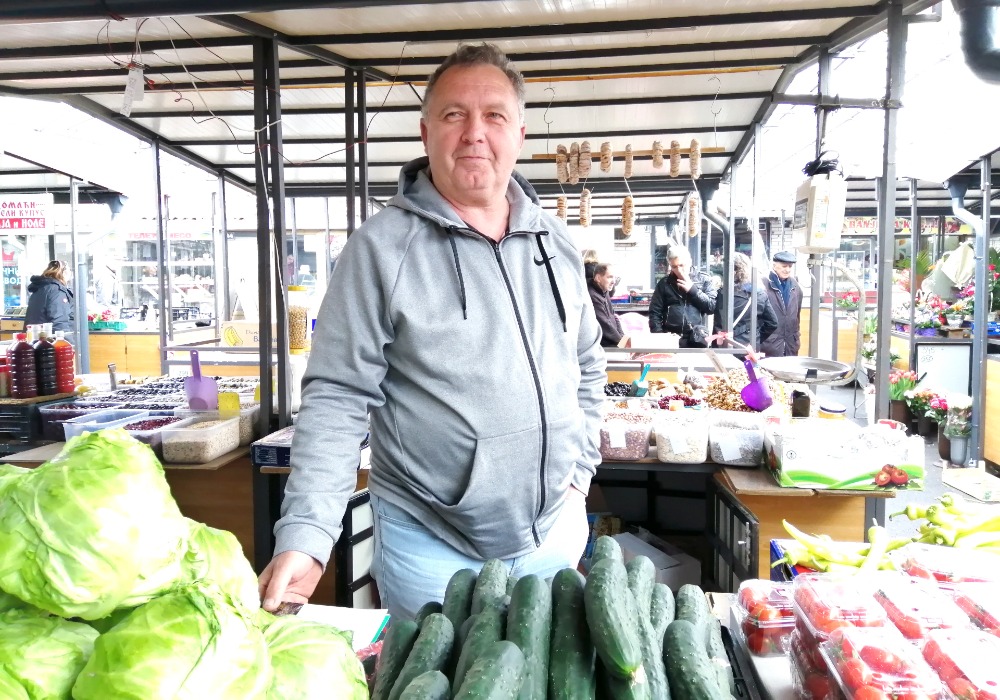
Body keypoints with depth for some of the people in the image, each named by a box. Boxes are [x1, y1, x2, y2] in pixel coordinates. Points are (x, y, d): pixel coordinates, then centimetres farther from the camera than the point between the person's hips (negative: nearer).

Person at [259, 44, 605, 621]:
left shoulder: (555, 242, 3)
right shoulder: (381, 248, -13)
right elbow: (338, 398, -14)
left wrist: (579, 471, 8)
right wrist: (305, 536, -22)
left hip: (555, 534, 5)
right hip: (430, 548, -4)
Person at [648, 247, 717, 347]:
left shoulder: (703, 280, 5)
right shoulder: (664, 283, 5)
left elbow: (712, 307, -3)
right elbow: (655, 312, 5)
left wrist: (693, 289, -9)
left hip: (697, 340, 0)